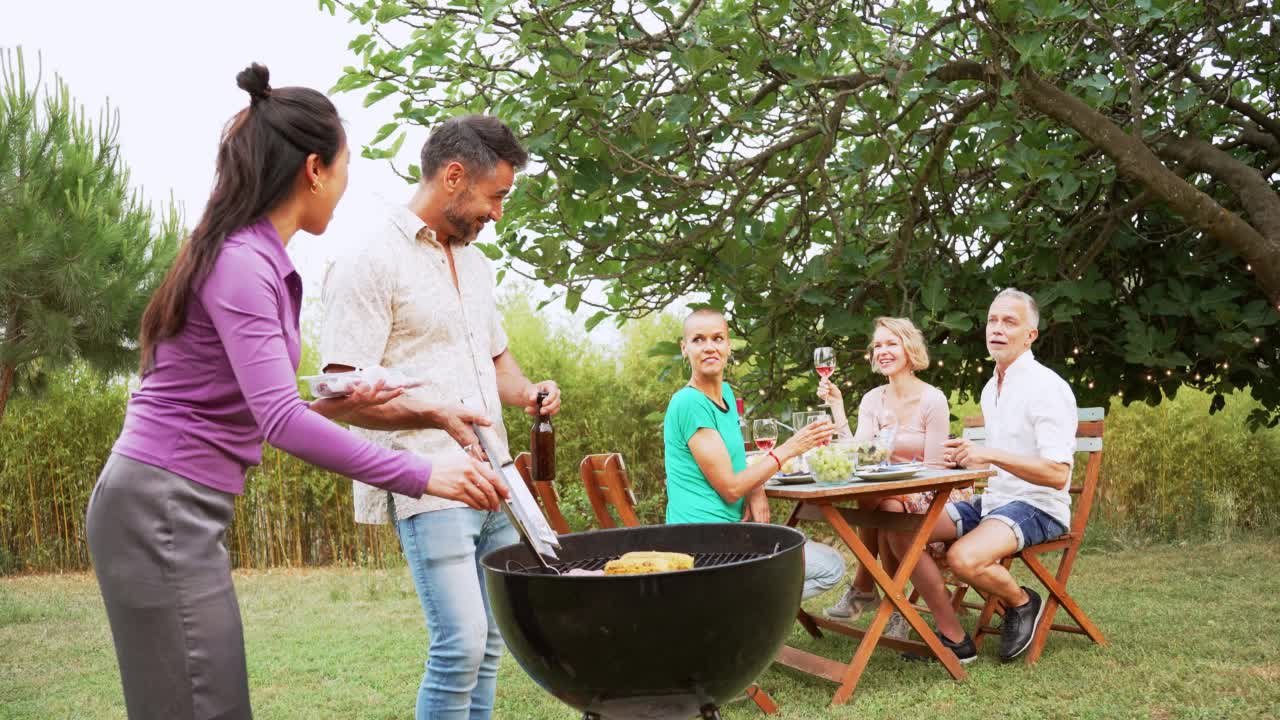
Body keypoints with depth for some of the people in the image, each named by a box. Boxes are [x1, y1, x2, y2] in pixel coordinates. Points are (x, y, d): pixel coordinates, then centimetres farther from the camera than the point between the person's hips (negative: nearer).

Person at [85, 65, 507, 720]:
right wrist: (423, 476, -25)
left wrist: (334, 405, 9)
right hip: (162, 509, -9)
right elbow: (279, 422, -25)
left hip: (179, 511, 9)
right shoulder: (239, 262, -16)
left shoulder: (256, 260, 11)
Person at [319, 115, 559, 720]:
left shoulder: (475, 262, 16)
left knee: (490, 644, 10)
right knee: (461, 646, -13)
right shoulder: (372, 262, -10)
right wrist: (432, 414, -30)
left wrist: (525, 391, 6)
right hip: (429, 486, -8)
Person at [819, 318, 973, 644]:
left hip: (934, 496, -4)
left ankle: (864, 588, -11)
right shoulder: (872, 400, 3)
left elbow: (933, 469, -13)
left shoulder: (933, 399, -11)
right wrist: (837, 406, -15)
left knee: (885, 506, -32)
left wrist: (906, 492, -28)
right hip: (892, 493, 4)